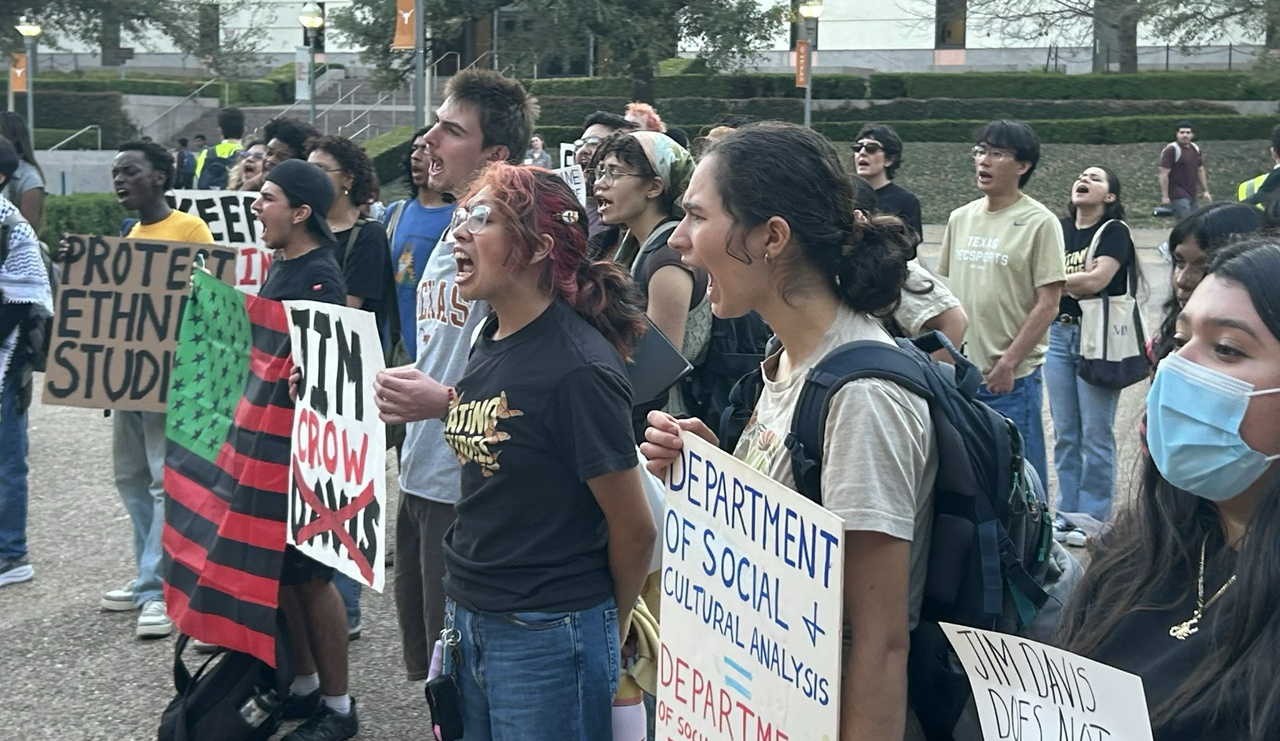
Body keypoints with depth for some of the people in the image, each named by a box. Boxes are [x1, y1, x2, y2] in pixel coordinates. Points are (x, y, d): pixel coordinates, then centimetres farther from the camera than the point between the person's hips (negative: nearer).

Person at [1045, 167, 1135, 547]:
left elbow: (1097, 279, -17)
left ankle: (1093, 518, 7)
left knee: (1095, 434, -1)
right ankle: (1067, 513, 18)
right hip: (1059, 333, 6)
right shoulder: (1060, 229, 13)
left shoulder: (1114, 231, -4)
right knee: (1065, 433, 10)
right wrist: (1076, 282, -11)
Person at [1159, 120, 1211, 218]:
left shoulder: (1195, 149, 14)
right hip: (1178, 195, -8)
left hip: (1191, 195, 8)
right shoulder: (1171, 150, -10)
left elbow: (1200, 171, 22)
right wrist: (1164, 196, -18)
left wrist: (1205, 191, 17)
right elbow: (1164, 174, -14)